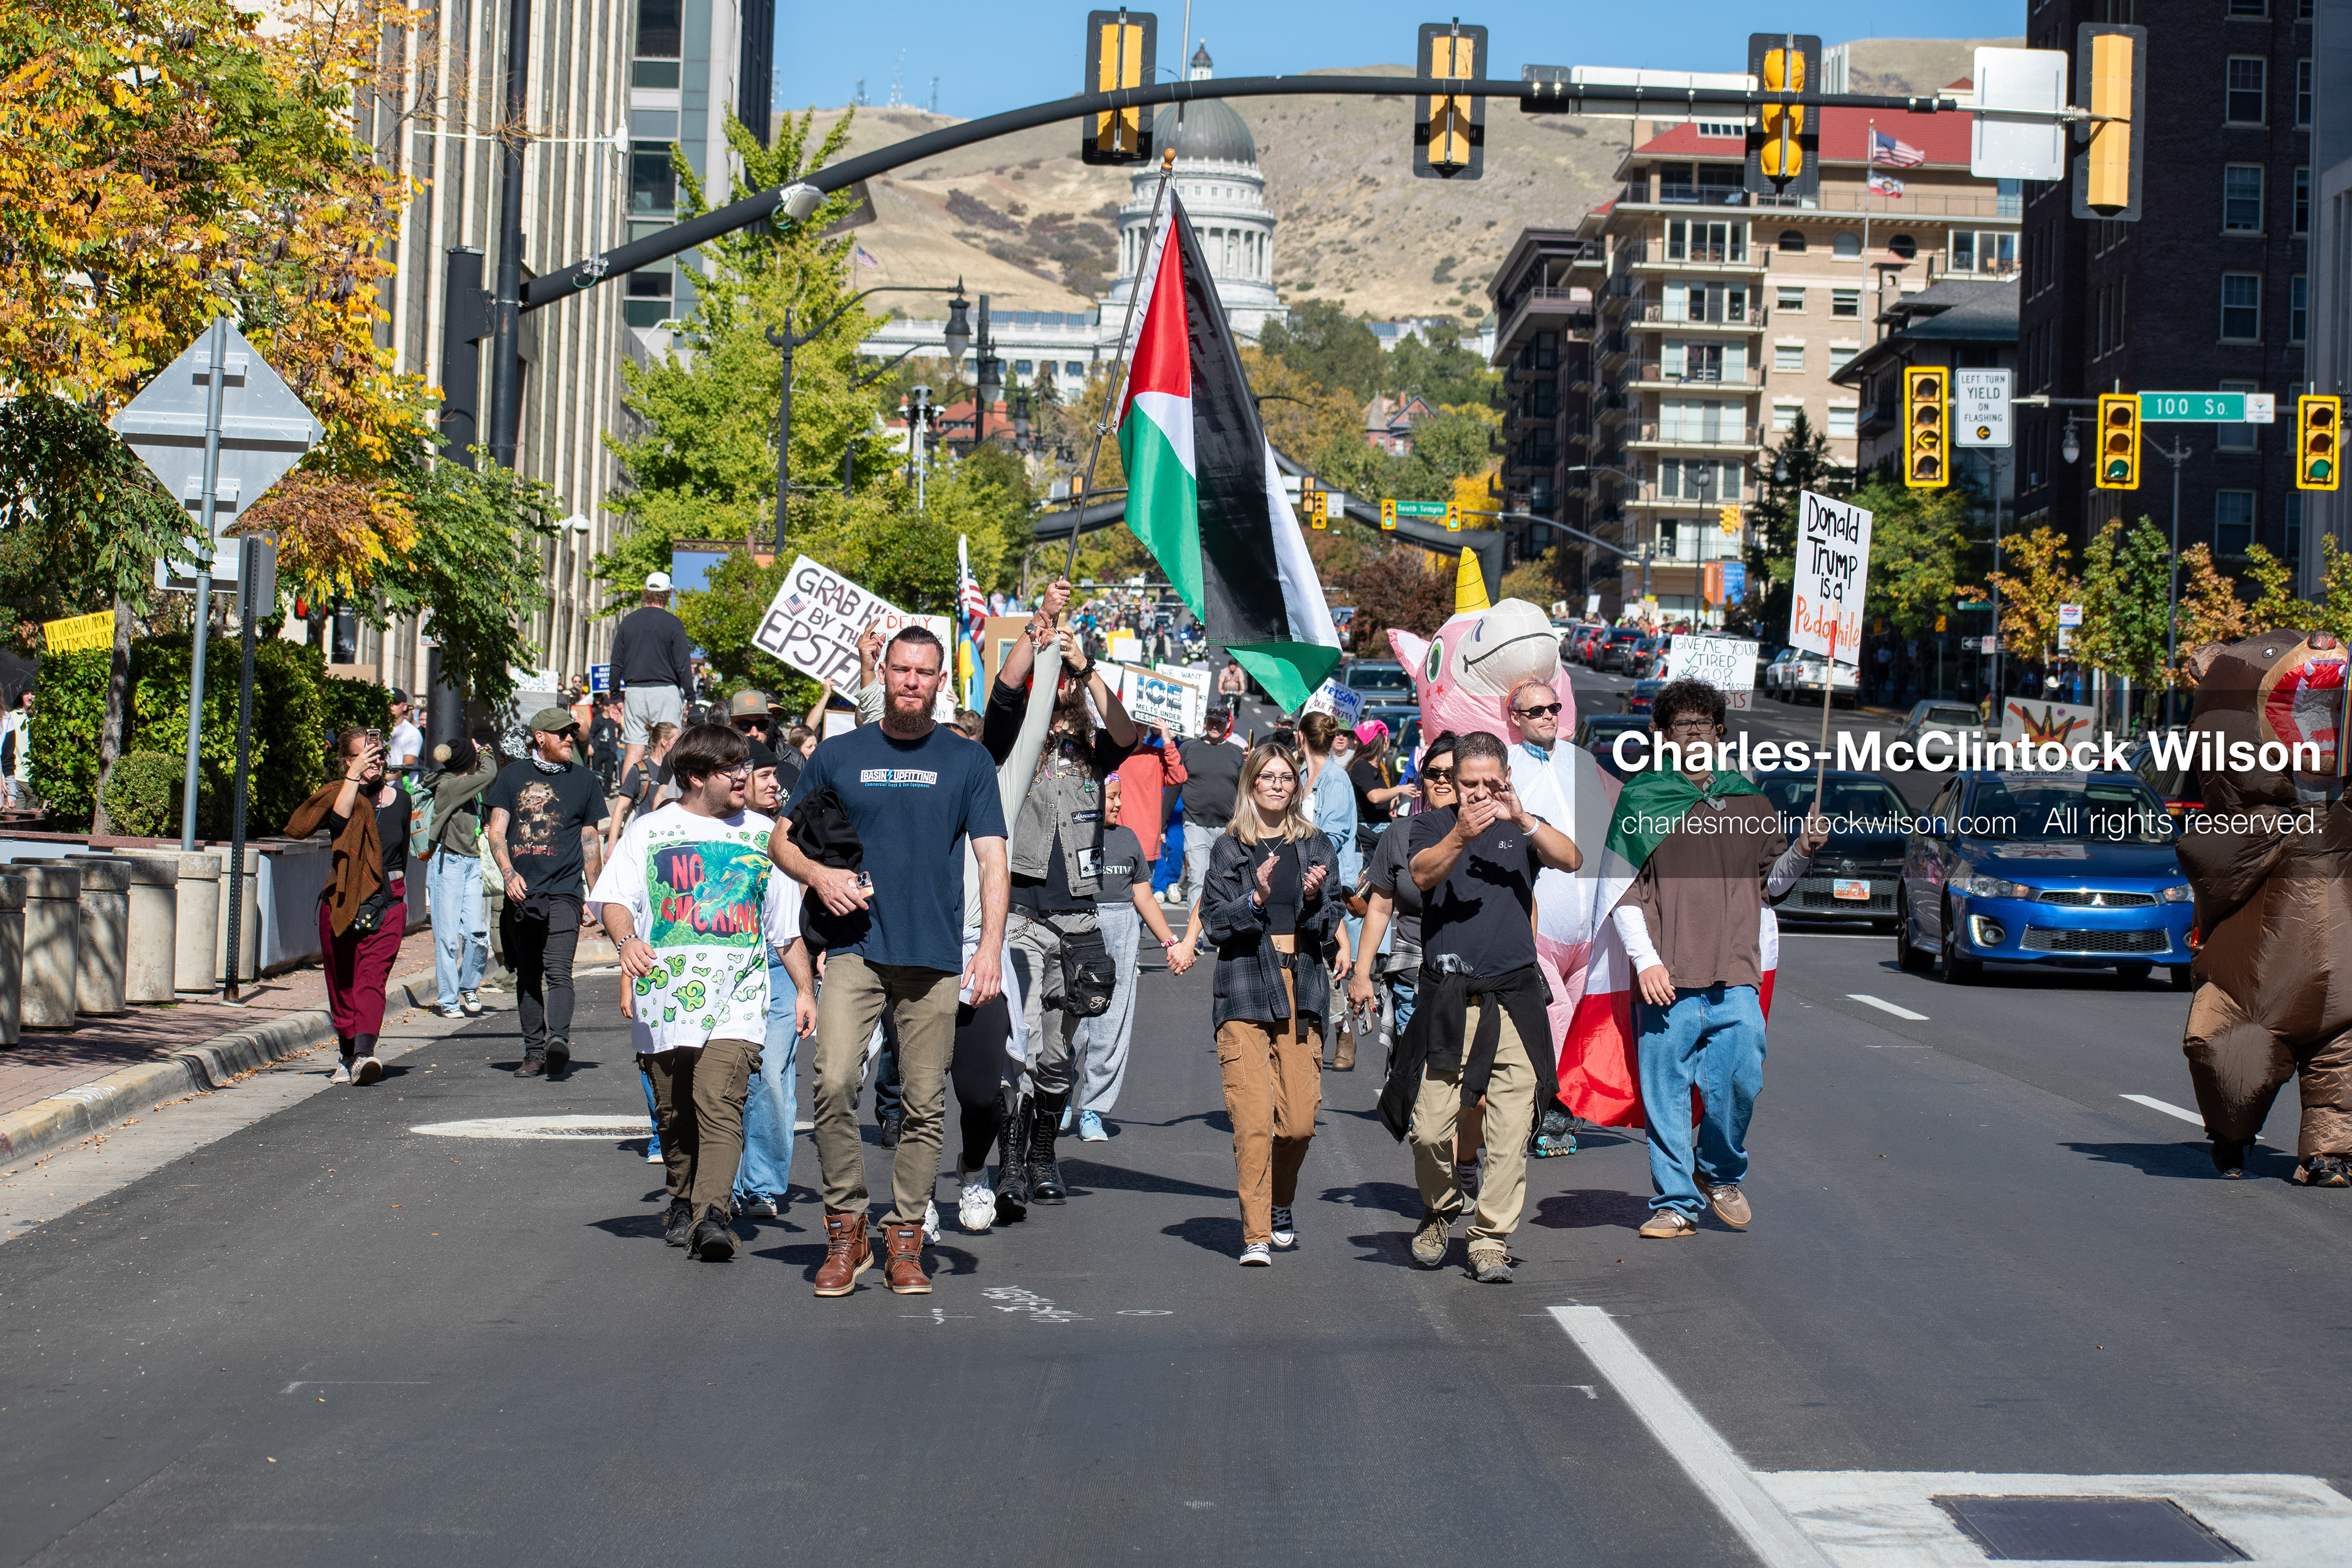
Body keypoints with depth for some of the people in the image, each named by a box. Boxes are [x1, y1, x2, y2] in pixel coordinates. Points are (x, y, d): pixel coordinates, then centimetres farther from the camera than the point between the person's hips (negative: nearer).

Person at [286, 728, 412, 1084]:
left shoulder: (400, 799, 11)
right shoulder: (340, 794, 1)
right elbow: (338, 819, -23)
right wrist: (354, 776, -20)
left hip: (388, 902, 0)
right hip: (341, 901, 0)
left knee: (372, 977, -15)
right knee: (341, 983, 6)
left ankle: (364, 1053, -30)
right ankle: (347, 1056, 20)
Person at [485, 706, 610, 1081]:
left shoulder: (584, 780, 11)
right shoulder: (514, 775, 10)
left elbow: (590, 841, 15)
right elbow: (496, 830, 7)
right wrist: (508, 873, -10)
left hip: (563, 891, -2)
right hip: (521, 893, 2)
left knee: (558, 970, -18)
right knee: (527, 977, 7)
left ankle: (558, 1039, -31)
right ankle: (535, 1051, 14)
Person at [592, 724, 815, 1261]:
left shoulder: (761, 835, 14)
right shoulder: (649, 831, 10)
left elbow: (786, 926, 19)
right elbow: (614, 898, 1)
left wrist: (804, 989, 13)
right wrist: (626, 939, -20)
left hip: (737, 1000, -1)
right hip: (663, 998, 1)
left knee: (719, 1106, -19)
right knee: (673, 1113, 10)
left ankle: (712, 1214, -27)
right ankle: (683, 1199, 32)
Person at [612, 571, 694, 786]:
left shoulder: (628, 621, 7)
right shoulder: (673, 624, -5)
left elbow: (616, 663, 10)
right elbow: (683, 665, -5)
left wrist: (617, 695, 17)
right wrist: (689, 697, 1)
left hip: (634, 691, 3)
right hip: (665, 691, -3)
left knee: (634, 751, 4)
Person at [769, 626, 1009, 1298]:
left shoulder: (968, 761, 8)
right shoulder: (839, 755, 9)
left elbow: (992, 861, 4)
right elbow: (781, 838, 15)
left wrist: (990, 948, -9)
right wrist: (818, 875, -6)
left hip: (936, 957, 0)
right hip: (855, 948, 0)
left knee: (925, 1103, 2)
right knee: (833, 1081, -16)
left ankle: (905, 1240, 14)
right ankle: (845, 1229, -3)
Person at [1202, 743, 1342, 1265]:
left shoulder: (1314, 847, 13)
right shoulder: (1229, 848, 6)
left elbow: (1329, 926, 11)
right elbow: (1215, 923, 0)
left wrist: (1314, 898, -9)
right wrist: (1256, 899, -16)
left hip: (1302, 990, 2)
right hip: (1244, 991, -2)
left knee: (1299, 1121, -1)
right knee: (1253, 1118, -12)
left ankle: (1281, 1208, 27)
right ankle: (1255, 1235, -7)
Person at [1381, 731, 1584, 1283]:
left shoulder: (1524, 829, 12)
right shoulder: (1431, 825, 11)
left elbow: (1570, 860, -7)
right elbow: (1423, 874, -10)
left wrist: (1523, 821, -22)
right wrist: (1462, 834, -28)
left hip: (1514, 1001, 1)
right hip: (1445, 1003, 0)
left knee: (1512, 1129, -5)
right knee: (1429, 1129, -3)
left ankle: (1491, 1240, 4)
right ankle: (1440, 1212, 24)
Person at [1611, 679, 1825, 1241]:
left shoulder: (1746, 799, 15)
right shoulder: (1641, 799, 6)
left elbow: (1770, 881, 22)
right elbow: (1622, 892, 2)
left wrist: (1803, 851, 3)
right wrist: (1645, 959, -8)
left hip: (1735, 978, 2)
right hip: (1665, 981, -2)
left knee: (1741, 1081, -7)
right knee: (1666, 1093, -2)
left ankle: (1720, 1174, 19)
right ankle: (1675, 1203, 9)